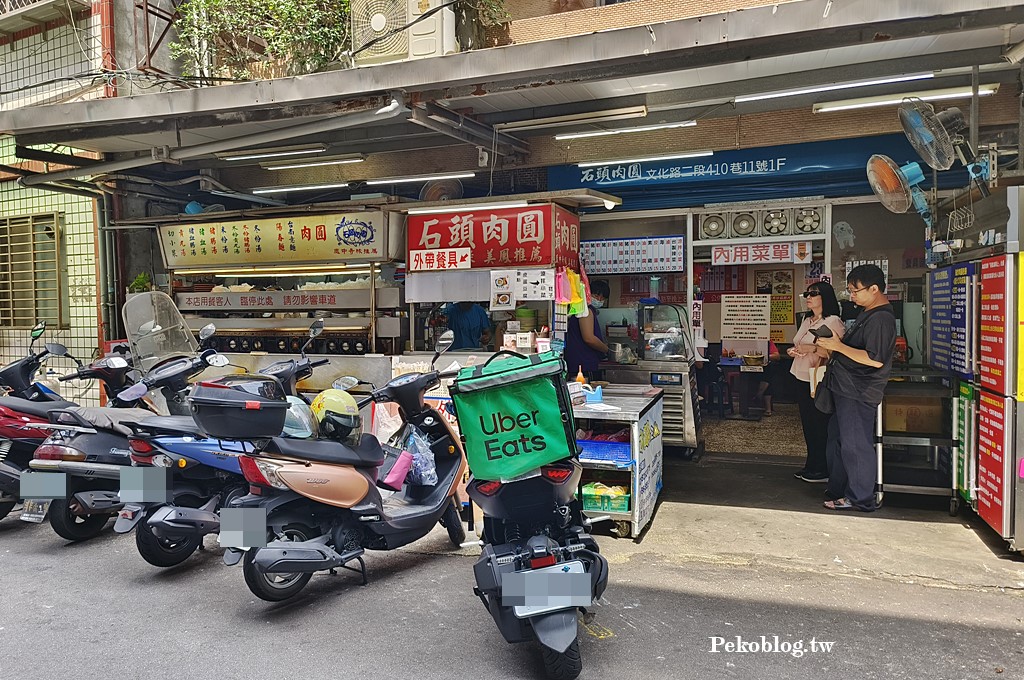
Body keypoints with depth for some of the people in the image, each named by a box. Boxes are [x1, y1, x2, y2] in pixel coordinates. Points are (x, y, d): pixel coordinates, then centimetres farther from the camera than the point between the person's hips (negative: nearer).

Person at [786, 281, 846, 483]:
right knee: (808, 423, 13)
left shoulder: (833, 322, -12)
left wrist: (813, 349, -26)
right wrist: (794, 350, 4)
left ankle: (823, 471, 8)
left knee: (821, 425, -1)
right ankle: (812, 464, 24)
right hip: (802, 378, 8)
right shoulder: (806, 320, 14)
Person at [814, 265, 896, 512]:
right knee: (838, 441, 19)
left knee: (855, 445, -1)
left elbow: (875, 359, -27)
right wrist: (832, 347, 13)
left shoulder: (880, 318, -19)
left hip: (859, 394, -11)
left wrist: (839, 346, -22)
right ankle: (837, 490, 32)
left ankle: (860, 498, 11)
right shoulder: (866, 313, 13)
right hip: (847, 390, 11)